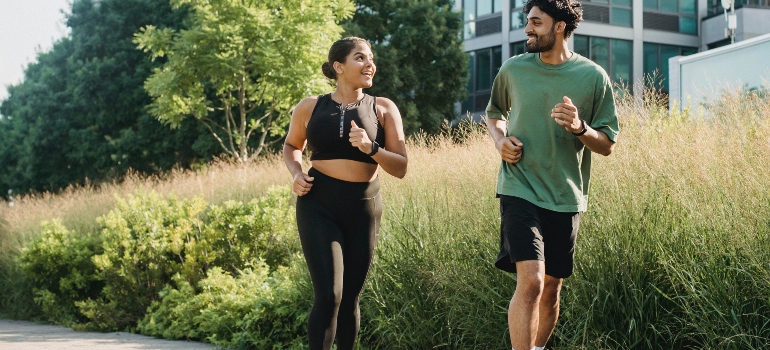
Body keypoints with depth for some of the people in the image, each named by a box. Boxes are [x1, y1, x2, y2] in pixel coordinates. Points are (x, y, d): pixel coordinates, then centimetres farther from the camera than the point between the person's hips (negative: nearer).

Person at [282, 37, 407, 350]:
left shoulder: (383, 109, 3)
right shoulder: (310, 107, 3)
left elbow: (400, 168, -1)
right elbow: (291, 147, 22)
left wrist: (371, 148, -19)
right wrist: (296, 174, 1)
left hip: (363, 208, 2)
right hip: (318, 206, -2)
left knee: (350, 298, 9)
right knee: (329, 296, -14)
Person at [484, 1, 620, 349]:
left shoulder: (593, 77, -2)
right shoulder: (513, 70, 1)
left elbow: (607, 145, 1)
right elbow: (494, 113, 21)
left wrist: (579, 127, -19)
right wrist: (500, 139, -1)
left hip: (566, 198, 2)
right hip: (521, 190, -1)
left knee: (551, 288, 12)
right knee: (530, 282, -18)